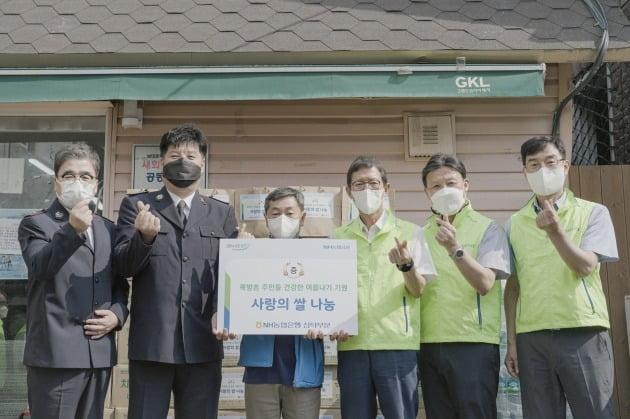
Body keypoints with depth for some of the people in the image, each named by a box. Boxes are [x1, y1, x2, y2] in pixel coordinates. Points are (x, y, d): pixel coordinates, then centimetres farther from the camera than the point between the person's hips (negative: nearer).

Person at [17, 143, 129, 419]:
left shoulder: (109, 230, 16)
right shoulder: (36, 224, 1)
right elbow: (40, 267, -18)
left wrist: (117, 314, 1)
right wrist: (72, 229, -30)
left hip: (100, 353, 5)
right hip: (55, 353, -5)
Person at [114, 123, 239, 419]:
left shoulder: (222, 214, 12)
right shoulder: (136, 206, 8)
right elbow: (124, 266, -1)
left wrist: (221, 312, -11)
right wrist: (145, 236, -21)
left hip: (203, 343, 2)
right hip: (150, 341, -1)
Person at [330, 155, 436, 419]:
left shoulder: (409, 233, 4)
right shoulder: (337, 238, 11)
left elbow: (419, 290, 0)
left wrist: (407, 265, -20)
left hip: (398, 344, -2)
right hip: (351, 346, 2)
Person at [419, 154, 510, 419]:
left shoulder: (487, 229, 0)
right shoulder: (422, 234, 12)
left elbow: (485, 283, -14)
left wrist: (456, 249, -24)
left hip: (473, 344, -4)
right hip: (430, 345, 4)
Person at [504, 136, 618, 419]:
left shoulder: (593, 213, 2)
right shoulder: (515, 223, 9)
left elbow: (585, 267, -10)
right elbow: (513, 286, 10)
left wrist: (555, 230, -25)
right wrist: (512, 342, 5)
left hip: (583, 334, -2)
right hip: (531, 337, 2)